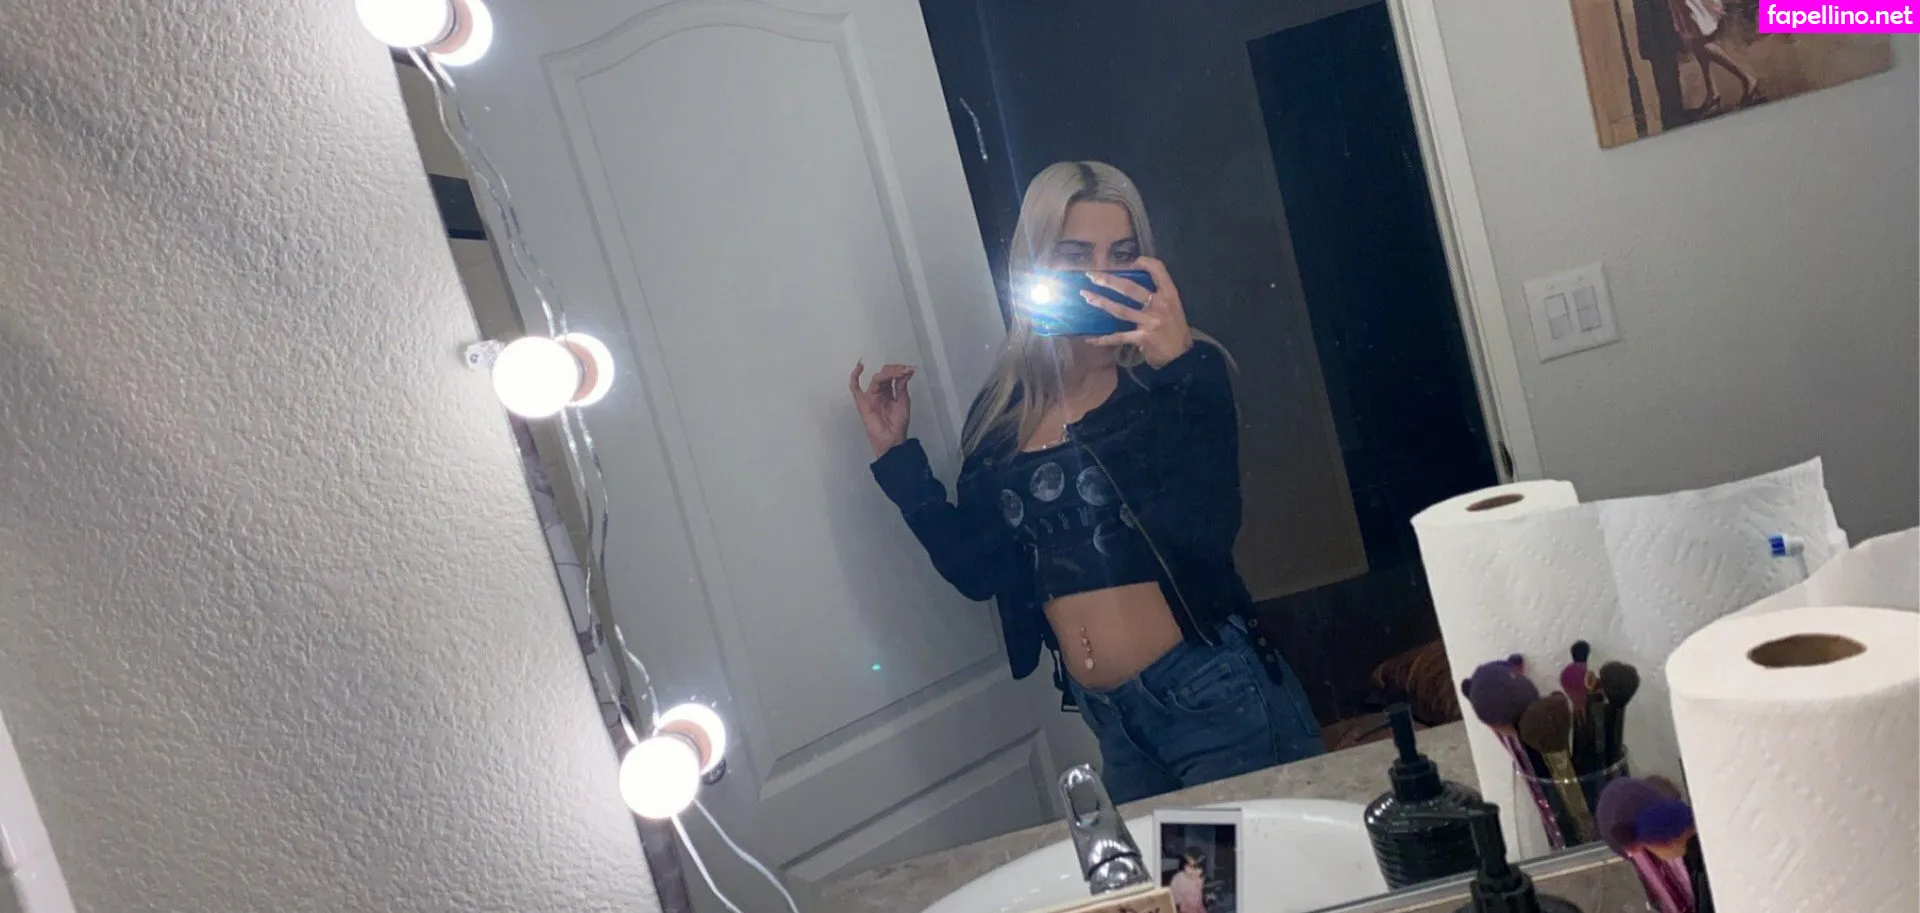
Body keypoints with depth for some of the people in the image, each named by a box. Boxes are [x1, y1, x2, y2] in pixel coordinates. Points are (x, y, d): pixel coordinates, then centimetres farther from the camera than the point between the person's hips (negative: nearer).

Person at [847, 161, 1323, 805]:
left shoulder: (1183, 374, -5)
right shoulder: (1000, 412, 5)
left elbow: (1208, 529, -18)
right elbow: (978, 570, 7)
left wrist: (1175, 365, -26)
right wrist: (895, 456, 5)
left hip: (1213, 698, -4)